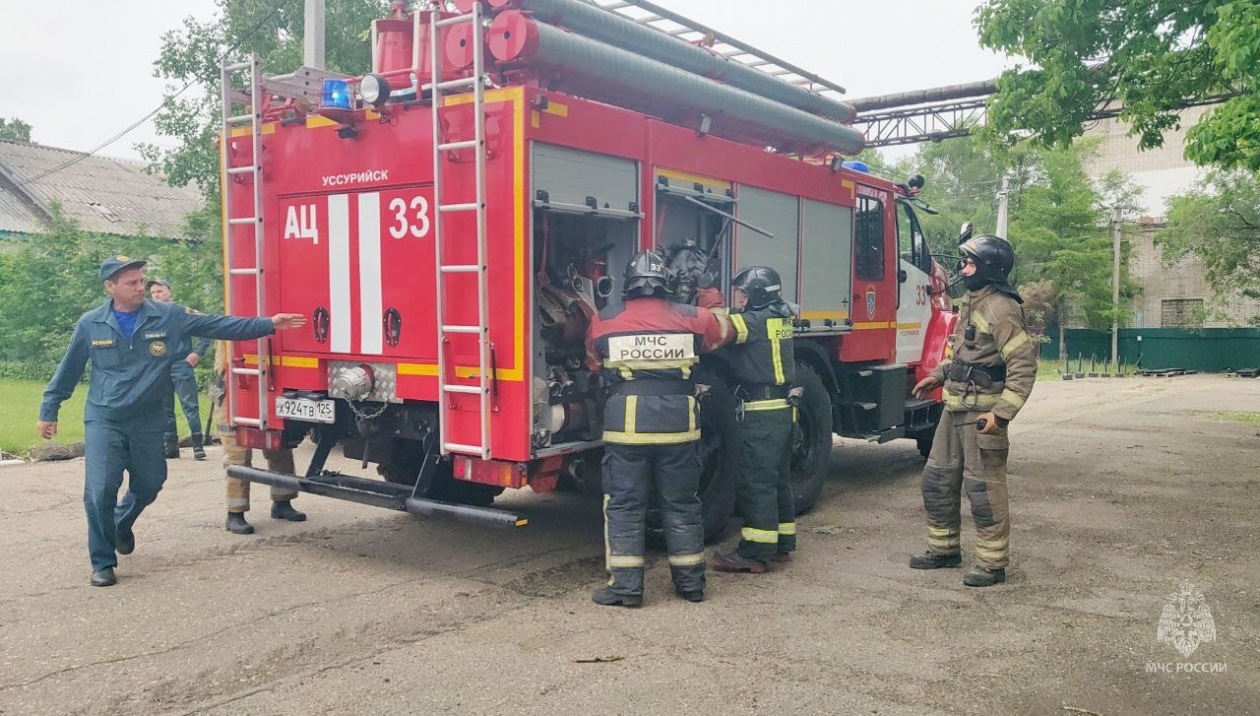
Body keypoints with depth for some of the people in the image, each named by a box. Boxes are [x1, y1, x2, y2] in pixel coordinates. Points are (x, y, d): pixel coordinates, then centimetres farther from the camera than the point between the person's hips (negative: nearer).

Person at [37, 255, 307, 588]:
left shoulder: (169, 316, -4)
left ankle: (122, 524, 47)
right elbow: (67, 372, 8)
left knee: (149, 485, 14)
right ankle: (103, 563, 7)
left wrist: (268, 324, -11)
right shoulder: (90, 324, -3)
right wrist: (48, 411, 13)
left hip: (148, 421, 2)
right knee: (100, 490, -10)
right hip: (104, 420, -2)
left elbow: (218, 325, -6)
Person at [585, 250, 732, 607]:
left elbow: (593, 363, 20)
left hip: (626, 425, -1)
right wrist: (713, 304, 44)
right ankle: (691, 582, 21)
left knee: (624, 506, 6)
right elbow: (723, 331, 25)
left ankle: (626, 586, 6)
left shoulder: (603, 321, 4)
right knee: (681, 504, 13)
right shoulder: (692, 318, 4)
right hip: (678, 425, 2)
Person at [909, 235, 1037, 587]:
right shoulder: (971, 303, 13)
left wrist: (1001, 413, -27)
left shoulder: (1001, 308, -16)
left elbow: (1024, 365, -21)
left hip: (982, 413, -10)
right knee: (937, 480, 15)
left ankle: (992, 564, 10)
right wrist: (938, 376, 22)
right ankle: (944, 549, 28)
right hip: (955, 408, 10)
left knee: (983, 489, -2)